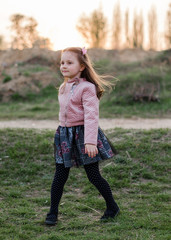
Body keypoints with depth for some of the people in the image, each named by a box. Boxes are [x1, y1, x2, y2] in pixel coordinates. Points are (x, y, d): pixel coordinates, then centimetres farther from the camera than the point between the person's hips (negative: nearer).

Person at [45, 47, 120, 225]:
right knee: (60, 176, 5)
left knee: (93, 176, 1)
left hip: (82, 133, -6)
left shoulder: (87, 87, -13)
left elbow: (91, 115, -20)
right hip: (65, 135, 6)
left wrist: (90, 141, -27)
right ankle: (52, 213, 14)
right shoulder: (63, 88, 11)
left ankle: (112, 207, 20)